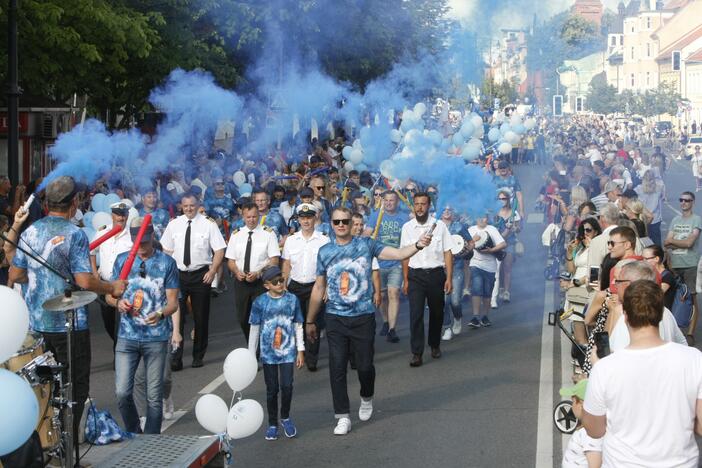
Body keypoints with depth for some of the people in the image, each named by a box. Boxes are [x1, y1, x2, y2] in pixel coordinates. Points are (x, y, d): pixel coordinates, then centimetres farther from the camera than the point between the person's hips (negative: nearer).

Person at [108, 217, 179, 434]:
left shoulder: (167, 263, 0)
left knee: (154, 395, 3)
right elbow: (110, 294, 13)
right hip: (127, 336, 2)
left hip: (157, 337, -2)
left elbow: (173, 301, -1)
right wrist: (118, 302, -11)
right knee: (122, 392, -4)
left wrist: (161, 314, -23)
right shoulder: (122, 260, 7)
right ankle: (133, 436, 18)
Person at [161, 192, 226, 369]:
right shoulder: (173, 224, 5)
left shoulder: (208, 224, -3)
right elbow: (166, 250, 10)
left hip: (201, 275, -1)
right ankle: (176, 359, -1)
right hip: (177, 274, 1)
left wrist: (212, 271, -11)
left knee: (201, 317, 8)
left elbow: (219, 250, -3)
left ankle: (198, 356, 21)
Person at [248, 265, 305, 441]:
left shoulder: (292, 300, -1)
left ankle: (285, 417, 18)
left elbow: (298, 327, 6)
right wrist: (251, 354, 3)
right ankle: (272, 424, 21)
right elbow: (254, 329, 2)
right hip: (268, 353, 0)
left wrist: (300, 351, 5)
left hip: (288, 351, 0)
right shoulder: (259, 303, -4)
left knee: (287, 385, -7)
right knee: (272, 389, 6)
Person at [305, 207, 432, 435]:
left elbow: (398, 253, -12)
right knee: (337, 367, 0)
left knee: (365, 365, 5)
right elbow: (319, 288, 11)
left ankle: (366, 398, 36)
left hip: (363, 316, -1)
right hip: (335, 318, 1)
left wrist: (418, 245, -32)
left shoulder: (366, 244, -2)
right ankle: (343, 417, 9)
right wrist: (310, 321, 14)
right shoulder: (325, 252, 4)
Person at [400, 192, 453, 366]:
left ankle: (435, 345, 34)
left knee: (437, 312, 12)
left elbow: (448, 253, -1)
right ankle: (416, 353, -3)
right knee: (416, 314, -7)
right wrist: (405, 280, 4)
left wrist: (449, 278, -6)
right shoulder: (407, 227, 2)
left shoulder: (439, 225, -2)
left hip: (436, 273, 0)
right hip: (415, 275, 0)